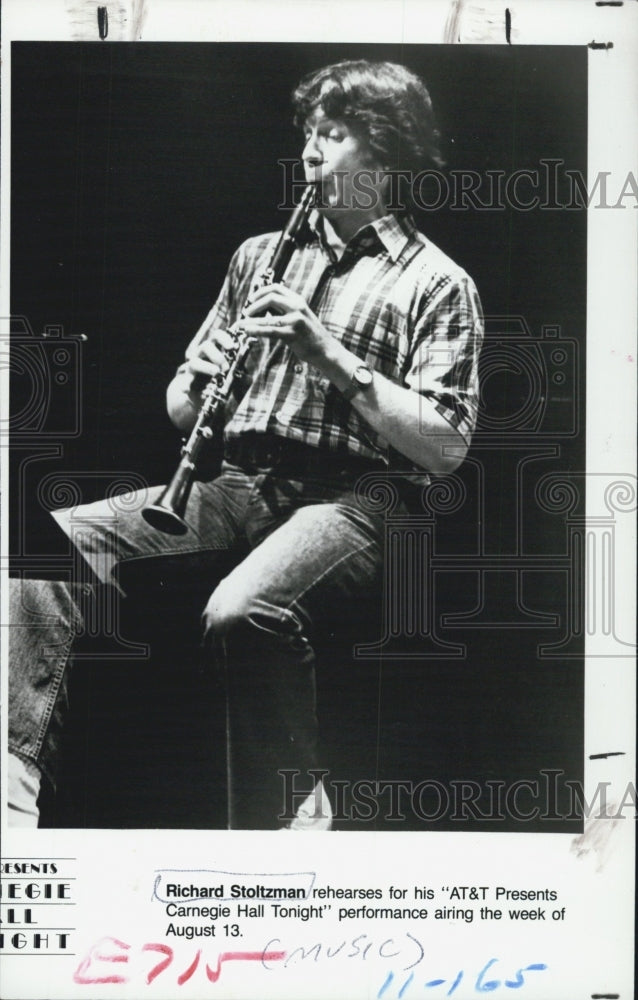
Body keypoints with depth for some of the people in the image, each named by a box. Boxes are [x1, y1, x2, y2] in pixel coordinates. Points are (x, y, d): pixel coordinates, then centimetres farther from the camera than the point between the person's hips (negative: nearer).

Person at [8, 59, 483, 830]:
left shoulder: (437, 284, 4)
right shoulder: (261, 254, 21)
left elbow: (445, 448, -8)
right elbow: (182, 405, 23)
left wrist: (328, 351, -14)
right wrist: (222, 369, -2)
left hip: (351, 497, -6)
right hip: (239, 483, 6)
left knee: (241, 614, -36)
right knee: (59, 537, -17)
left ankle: (287, 817, -17)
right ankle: (15, 776, -21)